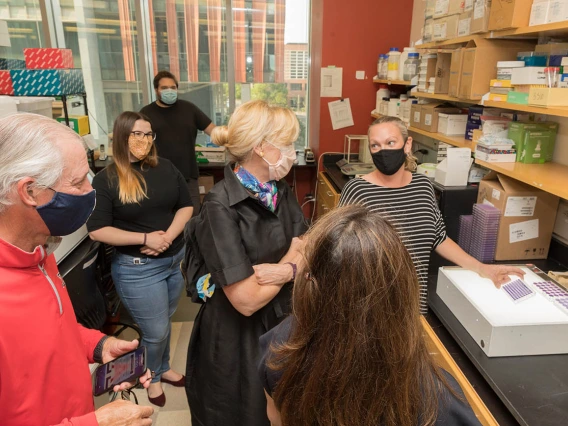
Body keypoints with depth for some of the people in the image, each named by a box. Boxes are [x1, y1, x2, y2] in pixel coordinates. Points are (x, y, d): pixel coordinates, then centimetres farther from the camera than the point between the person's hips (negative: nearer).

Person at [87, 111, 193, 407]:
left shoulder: (165, 168, 0)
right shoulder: (106, 180, -11)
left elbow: (186, 206, 2)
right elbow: (97, 230, -13)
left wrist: (169, 236, -14)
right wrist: (145, 238, -20)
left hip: (176, 258, 4)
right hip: (138, 269, -4)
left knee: (164, 323, 22)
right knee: (155, 332, 8)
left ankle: (163, 368, 47)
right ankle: (151, 377, 38)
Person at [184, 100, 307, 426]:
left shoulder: (282, 192, -1)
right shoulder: (221, 206, -25)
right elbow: (247, 300, -28)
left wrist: (285, 269, -25)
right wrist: (292, 258, -13)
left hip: (283, 326, 6)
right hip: (238, 340, -6)